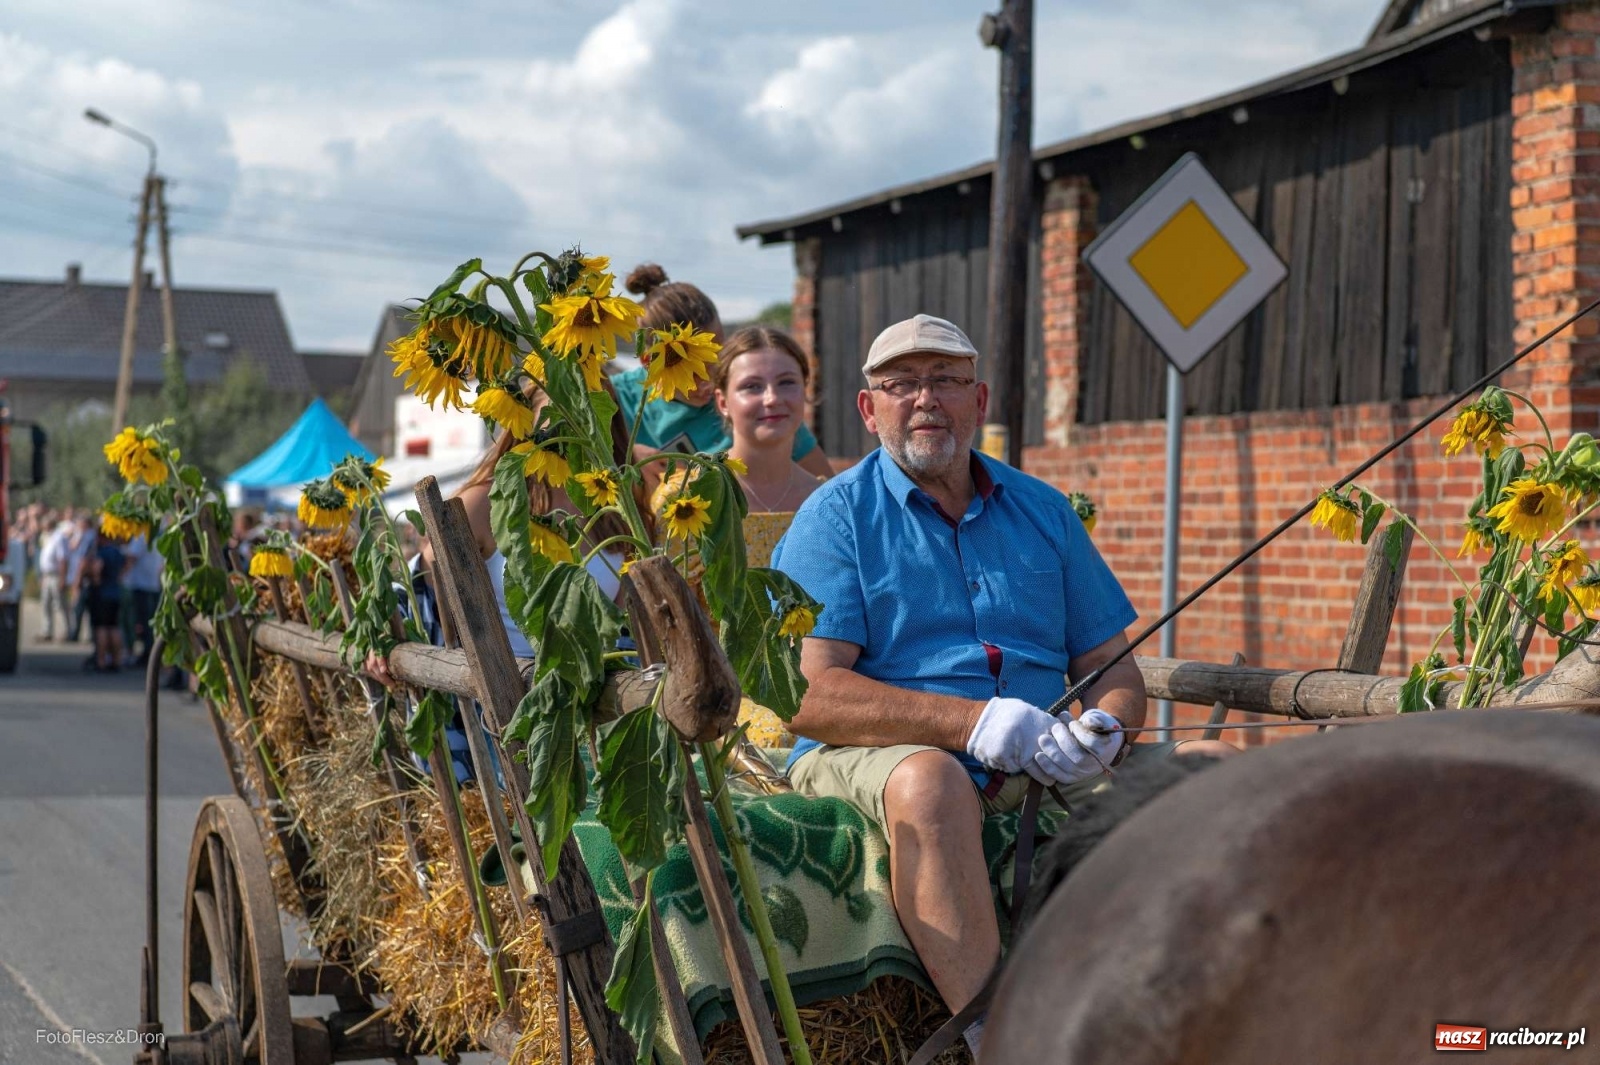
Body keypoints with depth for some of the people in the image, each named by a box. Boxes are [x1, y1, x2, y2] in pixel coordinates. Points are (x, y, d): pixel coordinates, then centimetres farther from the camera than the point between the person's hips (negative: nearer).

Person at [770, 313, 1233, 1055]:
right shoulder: (836, 515, 3)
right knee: (929, 779, -39)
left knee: (1216, 770, -14)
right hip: (879, 759, -5)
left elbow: (1112, 667, 16)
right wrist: (973, 722, -20)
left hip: (1048, 771, 5)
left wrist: (1103, 729, -10)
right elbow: (809, 695, -10)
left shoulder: (1042, 512, 18)